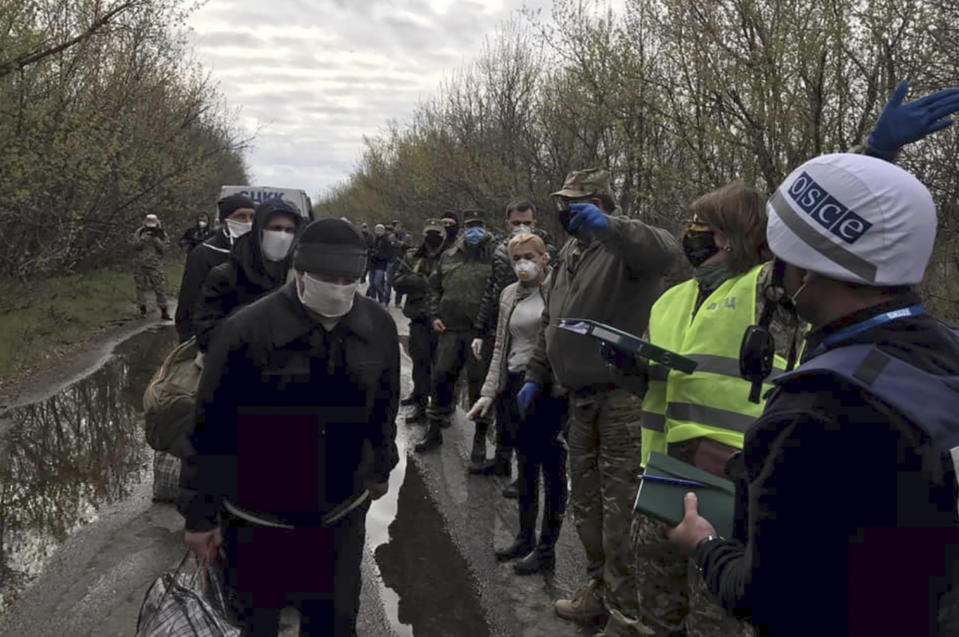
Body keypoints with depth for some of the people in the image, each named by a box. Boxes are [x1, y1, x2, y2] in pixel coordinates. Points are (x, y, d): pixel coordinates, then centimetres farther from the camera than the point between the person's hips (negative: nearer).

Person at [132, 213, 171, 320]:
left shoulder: (161, 234, 2)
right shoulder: (139, 232, 3)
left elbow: (163, 249, -8)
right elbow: (135, 246, -7)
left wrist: (156, 238, -18)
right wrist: (144, 238, -20)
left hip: (155, 265, -2)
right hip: (140, 264, 2)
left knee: (159, 288, -7)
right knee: (140, 287, 7)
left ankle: (164, 311, -3)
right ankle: (142, 309, 19)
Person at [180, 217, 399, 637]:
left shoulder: (379, 326, -9)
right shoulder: (245, 330, -22)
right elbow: (213, 430, -14)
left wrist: (381, 468, 18)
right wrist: (200, 514, -8)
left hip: (342, 514, 3)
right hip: (258, 520, -3)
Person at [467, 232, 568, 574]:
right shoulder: (509, 295, 12)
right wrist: (488, 392, 11)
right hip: (516, 385, 7)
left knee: (552, 464, 3)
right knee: (525, 461, 17)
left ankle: (547, 548, 14)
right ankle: (525, 536, 31)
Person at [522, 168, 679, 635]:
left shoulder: (622, 246, -12)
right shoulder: (568, 255, 16)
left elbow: (665, 251, -36)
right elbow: (550, 324, 23)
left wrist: (607, 226, -47)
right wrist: (536, 376, 21)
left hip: (622, 398, -9)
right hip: (581, 399, 9)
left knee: (620, 508, -3)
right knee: (585, 501, 19)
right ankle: (599, 589, 38)